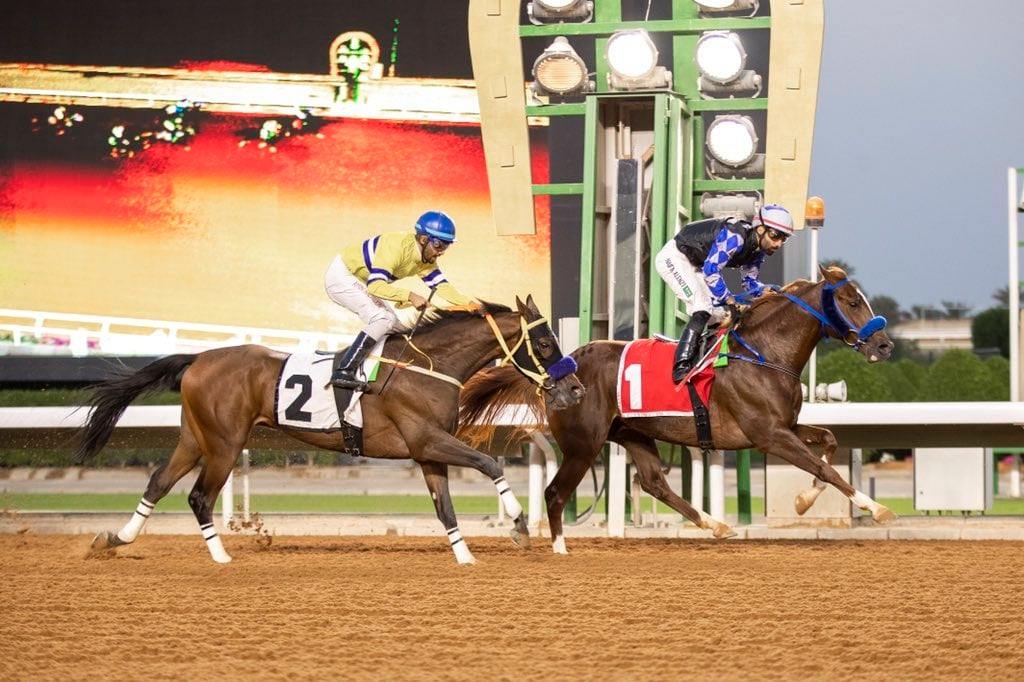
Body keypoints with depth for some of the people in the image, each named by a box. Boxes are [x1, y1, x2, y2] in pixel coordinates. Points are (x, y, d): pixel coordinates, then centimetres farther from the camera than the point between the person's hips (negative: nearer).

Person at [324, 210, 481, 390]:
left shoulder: (427, 259, -3)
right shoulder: (396, 247, -32)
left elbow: (441, 285, -7)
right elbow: (375, 285, -40)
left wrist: (469, 303, -23)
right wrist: (410, 296, -50)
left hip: (359, 283, 10)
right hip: (340, 276, -10)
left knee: (394, 326, 9)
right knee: (382, 318, -24)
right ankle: (343, 373, -25)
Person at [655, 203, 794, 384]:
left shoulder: (758, 249, -2)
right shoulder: (734, 236, -31)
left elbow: (750, 283, 6)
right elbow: (711, 270, -33)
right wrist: (732, 301, -31)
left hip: (695, 266, 10)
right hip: (674, 258, -10)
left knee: (722, 313, 4)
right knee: (703, 308, -24)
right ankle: (681, 366, -30)